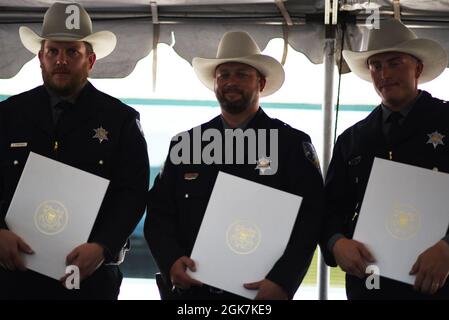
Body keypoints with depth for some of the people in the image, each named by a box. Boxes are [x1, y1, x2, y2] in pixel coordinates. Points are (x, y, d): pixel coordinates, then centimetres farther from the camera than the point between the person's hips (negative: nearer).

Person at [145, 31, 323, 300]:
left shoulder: (292, 144, -1)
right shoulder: (185, 144, 8)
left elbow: (310, 219, -8)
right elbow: (159, 212, 7)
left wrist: (281, 282, -20)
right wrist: (171, 262, -12)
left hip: (261, 291, -2)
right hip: (190, 290, 3)